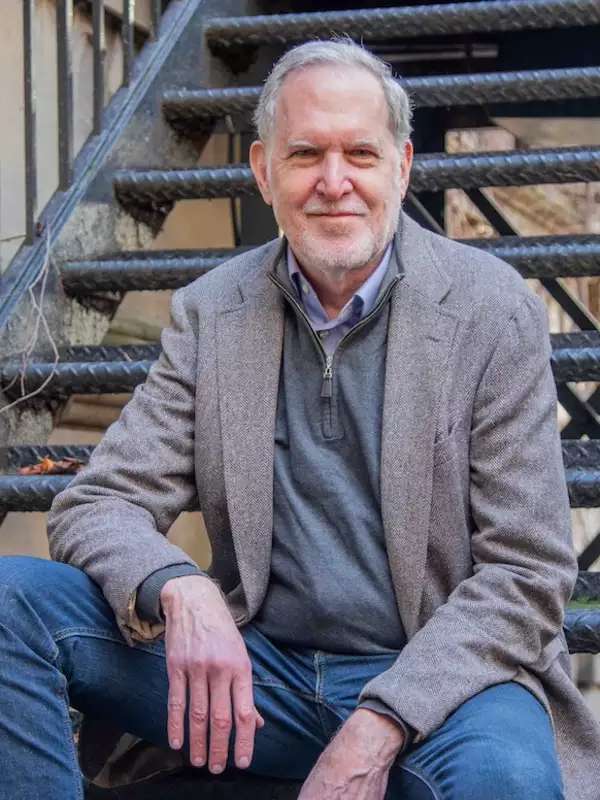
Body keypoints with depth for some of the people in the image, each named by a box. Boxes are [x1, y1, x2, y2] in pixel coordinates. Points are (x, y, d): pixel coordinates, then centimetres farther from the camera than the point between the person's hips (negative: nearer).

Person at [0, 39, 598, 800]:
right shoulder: (209, 312, 4)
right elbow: (98, 504, 1)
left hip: (434, 676, -3)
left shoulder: (493, 309, -5)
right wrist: (180, 592, -24)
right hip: (257, 668, 3)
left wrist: (378, 730, -21)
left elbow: (526, 575, -7)